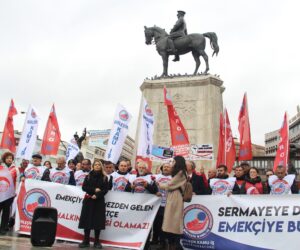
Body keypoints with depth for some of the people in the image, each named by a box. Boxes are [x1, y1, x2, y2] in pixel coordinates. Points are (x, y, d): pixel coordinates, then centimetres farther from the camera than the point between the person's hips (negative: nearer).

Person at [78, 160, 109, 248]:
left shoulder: (104, 177, 6)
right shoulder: (88, 176, 8)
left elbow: (105, 189, -2)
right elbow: (84, 187, 0)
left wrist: (97, 195, -16)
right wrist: (94, 190, -13)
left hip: (99, 201, -1)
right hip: (88, 200, 1)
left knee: (98, 221, -3)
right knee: (87, 220, -2)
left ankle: (97, 241, 5)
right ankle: (86, 241, 4)